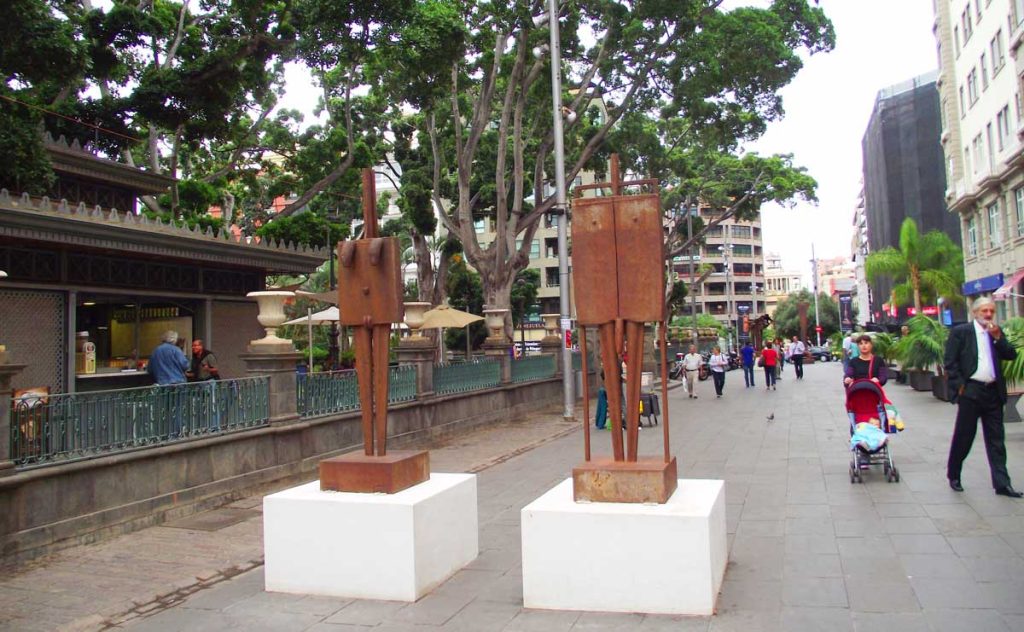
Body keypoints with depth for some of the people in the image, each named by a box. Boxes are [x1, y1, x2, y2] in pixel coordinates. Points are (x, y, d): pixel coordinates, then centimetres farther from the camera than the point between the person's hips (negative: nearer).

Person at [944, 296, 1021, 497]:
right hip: (971, 391, -5)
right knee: (963, 437, 3)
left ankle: (1002, 483, 8)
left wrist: (998, 337, -7)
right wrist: (960, 386, -11)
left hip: (993, 392, 5)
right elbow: (950, 362, -5)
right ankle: (953, 475, 19)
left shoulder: (997, 332, 14)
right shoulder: (961, 331, -2)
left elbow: (1011, 355, 5)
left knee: (996, 439, 5)